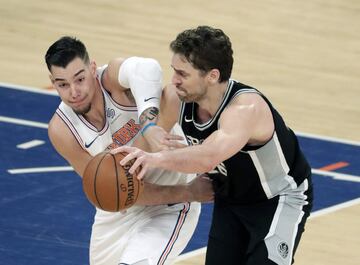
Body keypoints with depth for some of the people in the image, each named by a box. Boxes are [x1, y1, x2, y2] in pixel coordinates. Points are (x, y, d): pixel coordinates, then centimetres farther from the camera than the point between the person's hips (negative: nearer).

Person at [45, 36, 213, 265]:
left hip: (169, 208, -5)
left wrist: (149, 124, -66)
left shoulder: (114, 77, -25)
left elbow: (146, 69, -51)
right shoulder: (61, 130, -17)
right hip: (118, 214, 5)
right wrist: (187, 193, -23)